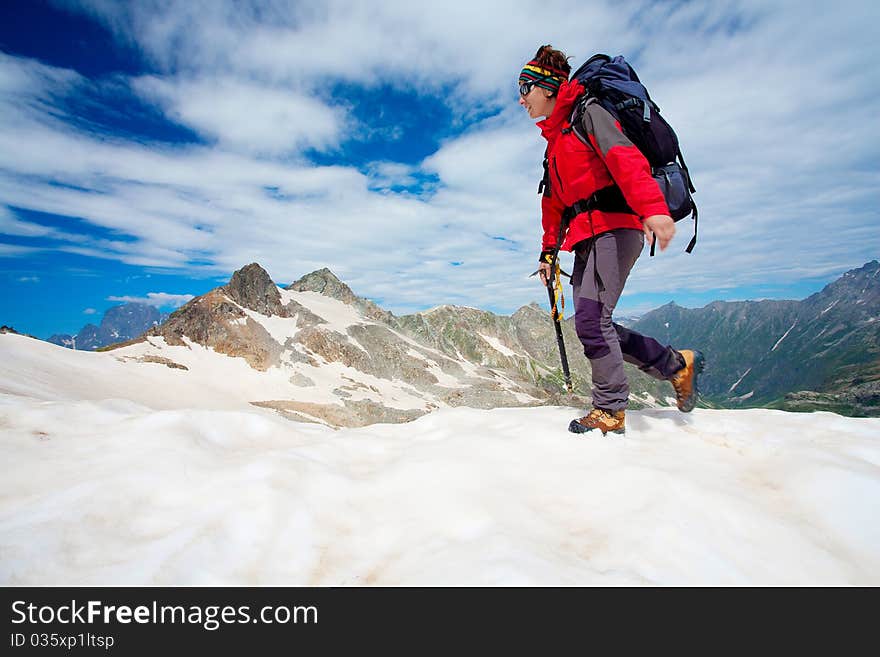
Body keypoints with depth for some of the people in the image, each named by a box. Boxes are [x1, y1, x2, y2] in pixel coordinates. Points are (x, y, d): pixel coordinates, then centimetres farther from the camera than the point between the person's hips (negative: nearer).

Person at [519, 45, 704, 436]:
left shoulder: (587, 113, 1)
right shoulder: (555, 138, 27)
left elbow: (624, 155, -18)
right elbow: (554, 201, 28)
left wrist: (652, 207, -32)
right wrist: (549, 249, 23)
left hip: (613, 225, -9)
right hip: (587, 237, 9)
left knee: (591, 317, -17)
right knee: (592, 323, 1)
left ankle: (610, 411, -6)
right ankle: (678, 364, 13)